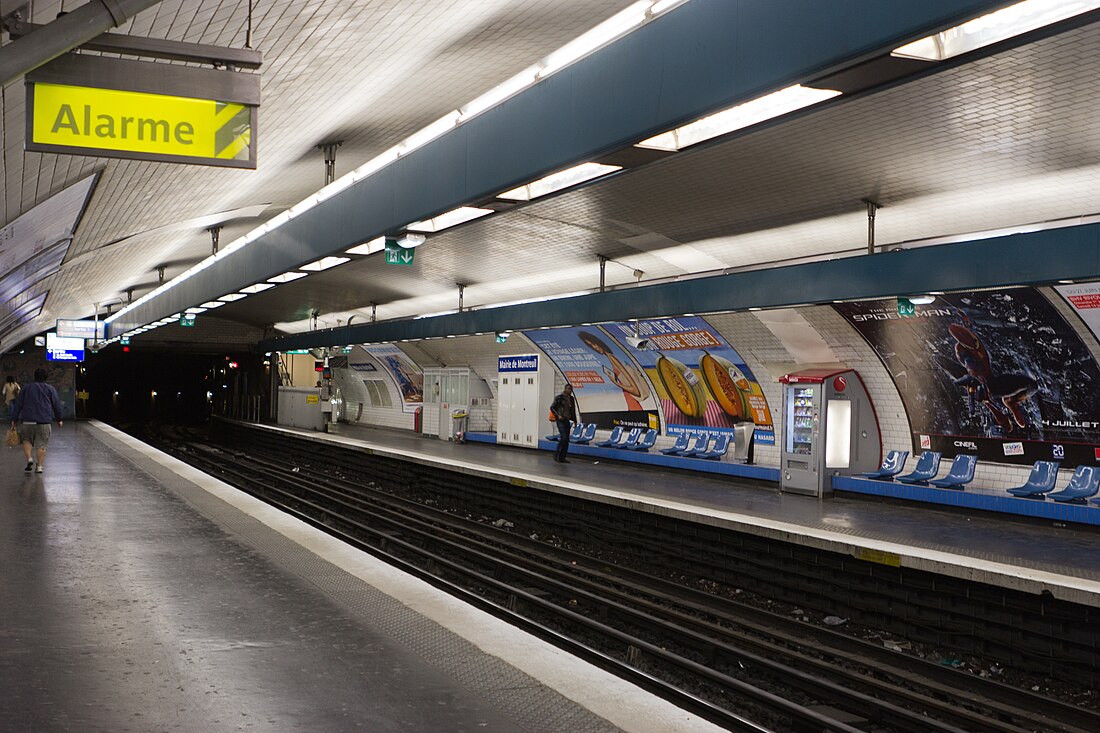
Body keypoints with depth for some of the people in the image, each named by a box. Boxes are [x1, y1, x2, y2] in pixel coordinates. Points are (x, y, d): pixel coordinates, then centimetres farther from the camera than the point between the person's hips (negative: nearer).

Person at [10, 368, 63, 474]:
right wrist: (59, 419, 17)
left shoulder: (26, 388, 8)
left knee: (27, 440, 18)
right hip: (44, 422, -1)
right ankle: (40, 466, 3)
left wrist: (14, 420, 12)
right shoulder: (50, 389, 5)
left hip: (28, 421, 1)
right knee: (42, 444, 5)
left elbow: (18, 405, 8)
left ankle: (29, 459, -3)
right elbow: (57, 405, 7)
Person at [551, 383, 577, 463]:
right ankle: (557, 455, -4)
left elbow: (573, 410, 19)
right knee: (563, 437, -17)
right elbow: (552, 407, -5)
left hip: (567, 420, 6)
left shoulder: (571, 399, 11)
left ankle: (562, 457, 9)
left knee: (567, 439, 3)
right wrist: (558, 415, -14)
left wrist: (574, 420, 15)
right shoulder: (559, 397, -6)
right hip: (560, 420, -6)